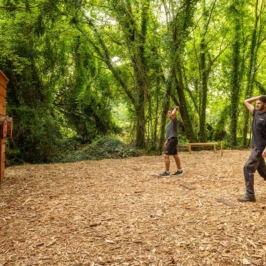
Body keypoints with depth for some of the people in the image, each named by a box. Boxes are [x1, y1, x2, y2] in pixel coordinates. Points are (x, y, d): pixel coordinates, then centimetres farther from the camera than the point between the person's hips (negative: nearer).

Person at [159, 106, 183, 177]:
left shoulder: (174, 120, -11)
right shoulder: (171, 122, 20)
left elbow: (173, 114, -34)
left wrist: (175, 109, -15)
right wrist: (166, 141, 23)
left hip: (173, 140, -11)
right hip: (171, 140, 11)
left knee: (166, 156, -11)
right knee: (175, 155, 13)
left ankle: (167, 172, -6)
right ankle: (179, 171, 19)